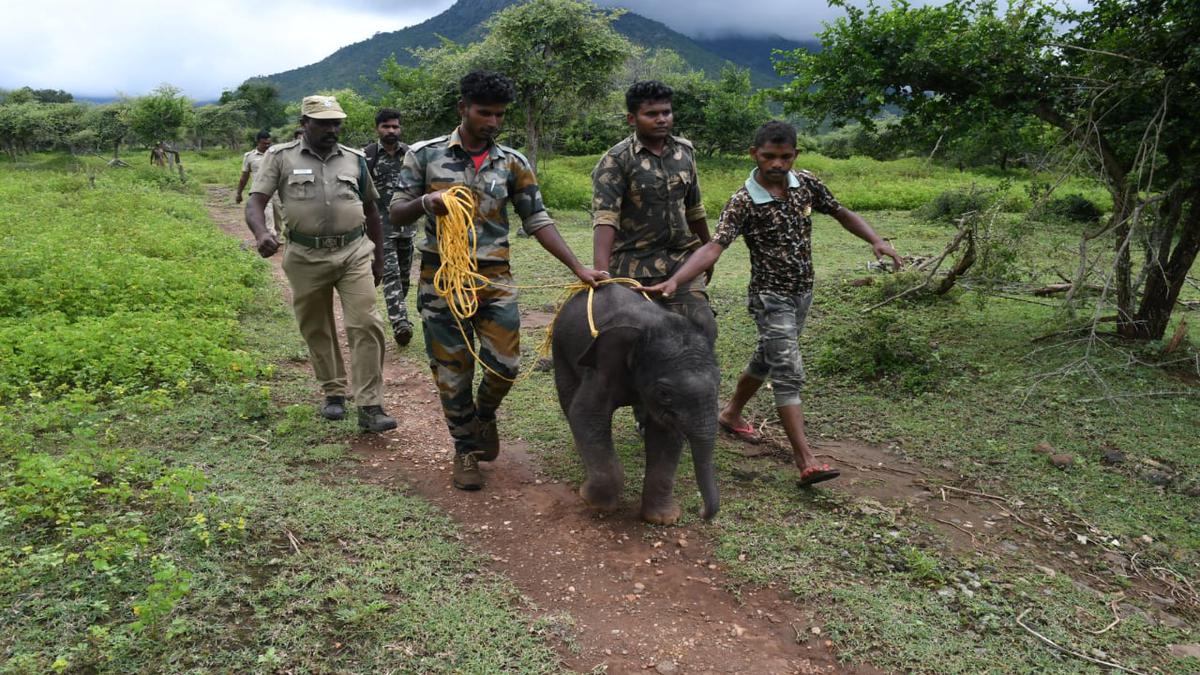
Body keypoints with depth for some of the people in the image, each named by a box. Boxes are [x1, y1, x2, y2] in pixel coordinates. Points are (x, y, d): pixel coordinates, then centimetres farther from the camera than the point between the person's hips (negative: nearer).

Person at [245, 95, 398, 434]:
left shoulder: (355, 159, 9)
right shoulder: (280, 157, 2)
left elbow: (371, 208, 18)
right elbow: (254, 203, -6)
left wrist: (379, 257, 18)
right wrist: (261, 233, -28)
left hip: (354, 253, 1)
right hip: (306, 257, 0)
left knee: (366, 325, -10)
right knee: (317, 331, 10)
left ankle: (370, 407, -7)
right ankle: (333, 393, 29)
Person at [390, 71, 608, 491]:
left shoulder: (513, 163, 4)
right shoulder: (426, 155, 0)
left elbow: (538, 221, 2)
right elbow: (397, 214, 3)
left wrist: (578, 268, -8)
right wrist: (426, 202, -20)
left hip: (495, 279, 1)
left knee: (505, 365, -6)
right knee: (452, 372, 5)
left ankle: (485, 413, 29)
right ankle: (465, 450, 25)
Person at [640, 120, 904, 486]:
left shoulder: (807, 183, -2)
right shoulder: (743, 202, -18)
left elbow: (842, 213, 10)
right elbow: (714, 247, -28)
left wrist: (876, 241, -5)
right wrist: (675, 280, -43)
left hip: (803, 291, 7)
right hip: (771, 296, -6)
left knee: (767, 359, 21)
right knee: (789, 372, -12)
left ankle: (731, 413, 43)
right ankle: (806, 461, -13)